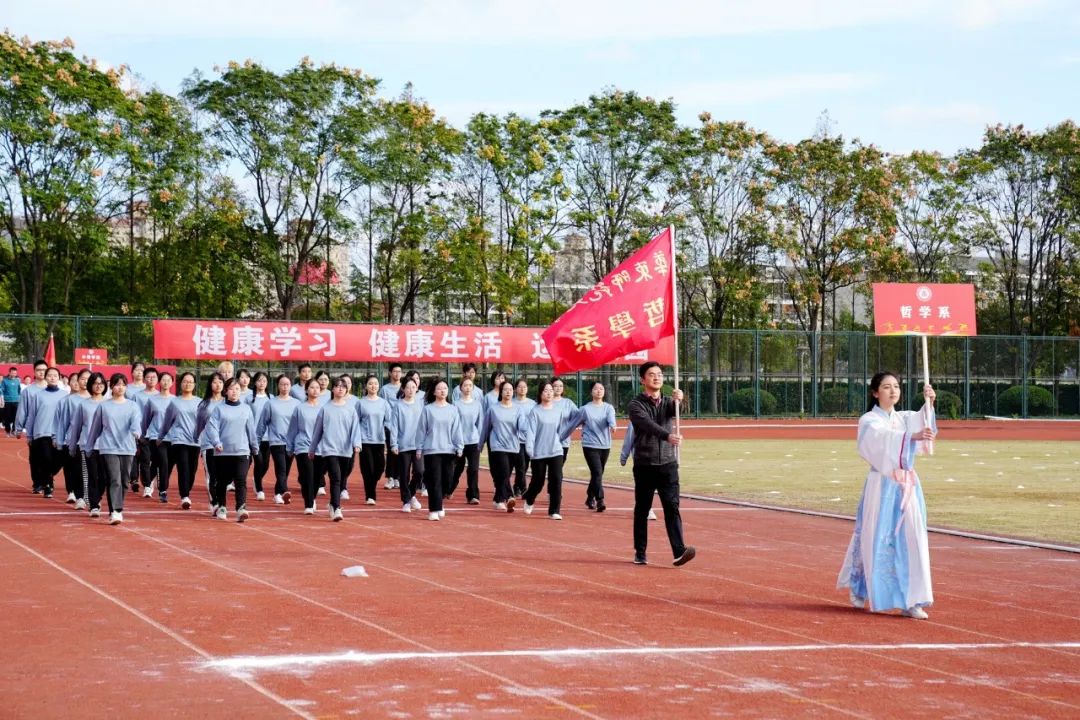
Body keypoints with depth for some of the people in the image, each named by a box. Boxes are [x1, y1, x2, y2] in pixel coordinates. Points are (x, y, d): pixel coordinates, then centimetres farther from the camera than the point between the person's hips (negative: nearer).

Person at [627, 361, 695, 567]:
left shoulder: (668, 402, 13)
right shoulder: (636, 405, -2)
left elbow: (676, 410, -11)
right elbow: (648, 424, -21)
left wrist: (678, 400, -36)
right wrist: (668, 436, -39)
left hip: (668, 464, 2)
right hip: (644, 465, -2)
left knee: (672, 507, -8)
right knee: (642, 510, 6)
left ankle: (679, 551, -18)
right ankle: (640, 553, 15)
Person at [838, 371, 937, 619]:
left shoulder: (903, 418, 12)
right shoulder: (869, 421, -5)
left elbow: (921, 421, -10)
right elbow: (884, 438, -27)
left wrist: (929, 403, -30)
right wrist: (913, 436, -43)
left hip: (906, 486, 5)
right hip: (881, 486, -5)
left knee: (911, 540, -4)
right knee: (879, 541, 1)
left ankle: (910, 601, -4)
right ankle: (861, 590, 23)